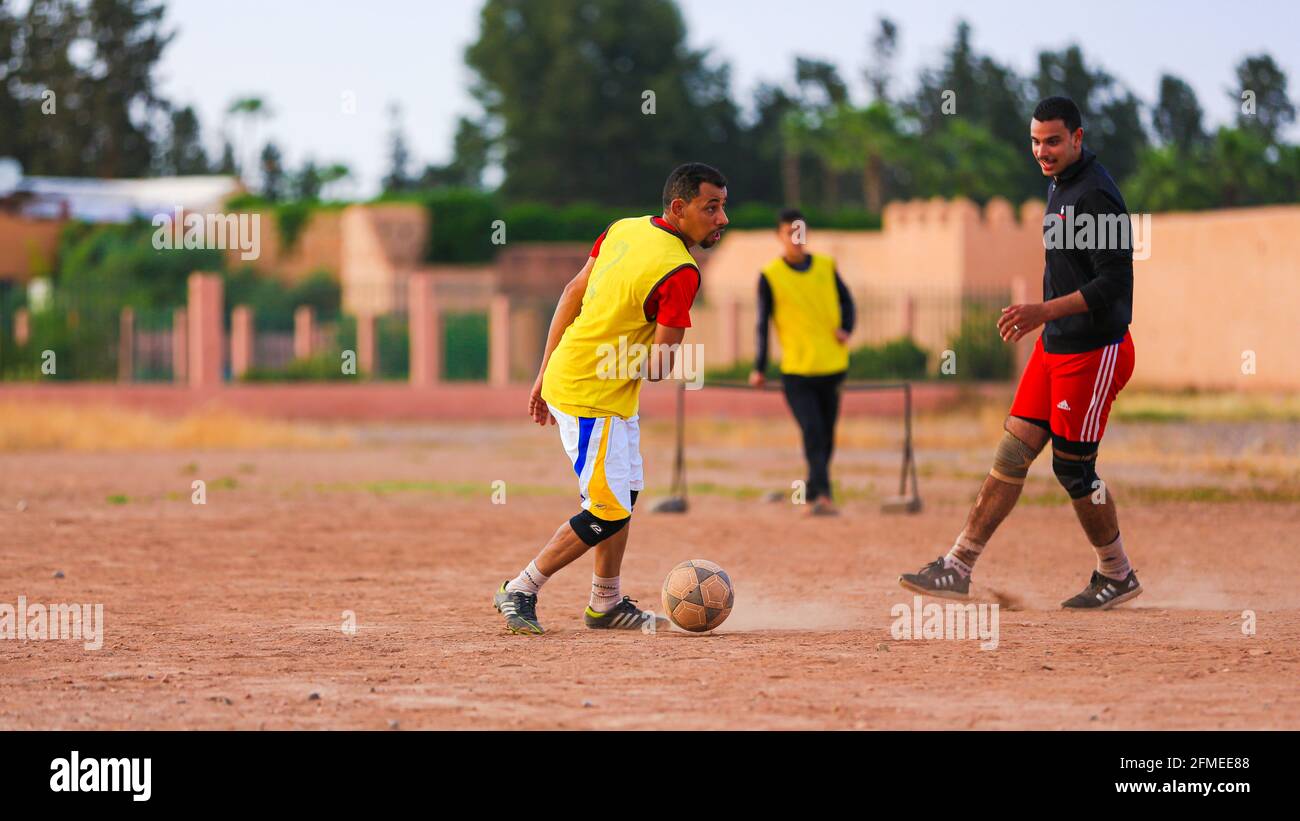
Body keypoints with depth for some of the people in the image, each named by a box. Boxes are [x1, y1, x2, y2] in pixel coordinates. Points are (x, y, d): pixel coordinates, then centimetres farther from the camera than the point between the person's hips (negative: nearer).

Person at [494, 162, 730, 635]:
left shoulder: (626, 229, 3)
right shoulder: (680, 273, -22)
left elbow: (573, 293, 10)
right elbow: (659, 368, -22)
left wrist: (546, 373, 16)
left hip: (563, 378, 10)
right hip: (593, 400, -10)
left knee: (623, 495, 19)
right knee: (609, 515, -4)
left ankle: (606, 605, 29)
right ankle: (520, 591, 5)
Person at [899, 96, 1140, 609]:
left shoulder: (1096, 194, -18)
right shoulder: (1059, 186, 13)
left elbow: (1112, 282, -23)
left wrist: (1044, 312, -29)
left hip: (1094, 352, -9)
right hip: (1053, 348, 9)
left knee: (1073, 467, -1)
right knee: (1012, 451, 3)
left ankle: (1117, 575, 17)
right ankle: (958, 568, 1)